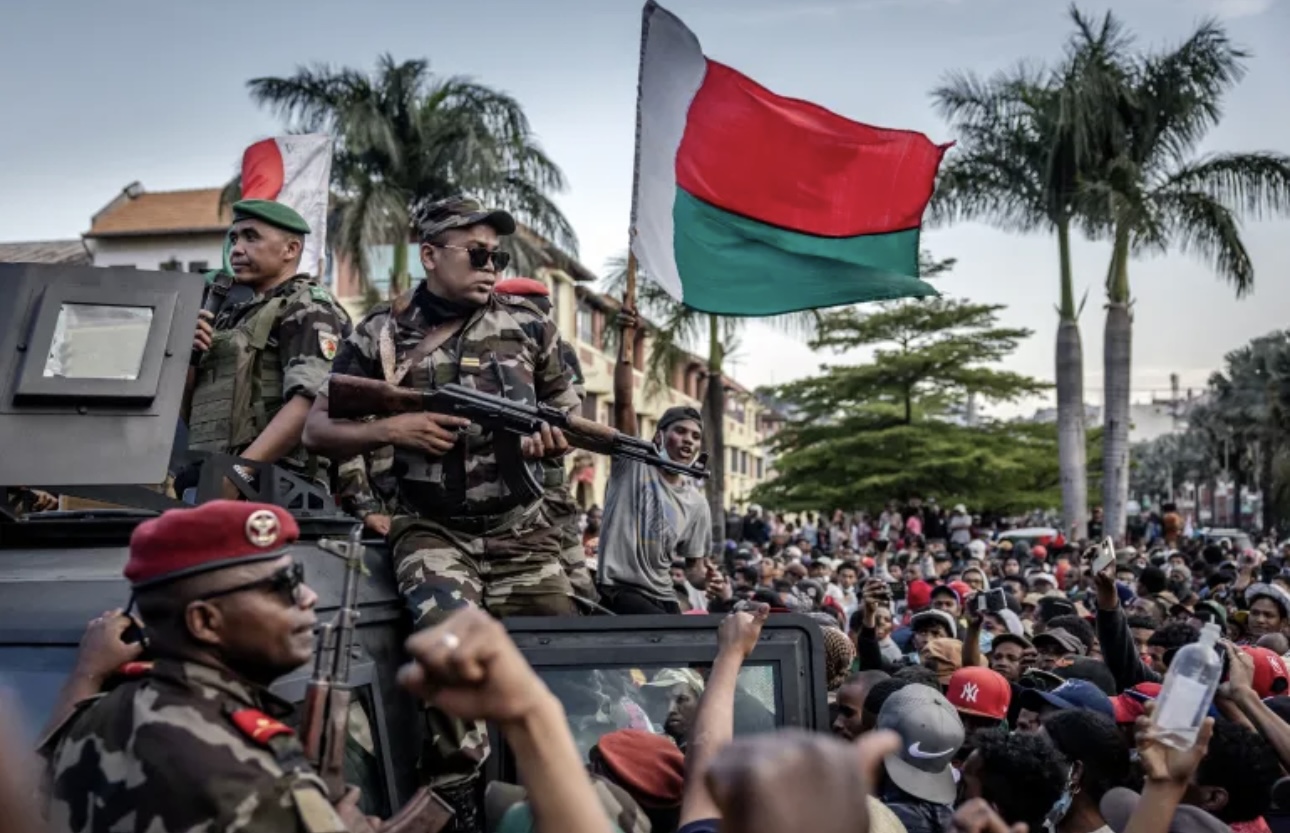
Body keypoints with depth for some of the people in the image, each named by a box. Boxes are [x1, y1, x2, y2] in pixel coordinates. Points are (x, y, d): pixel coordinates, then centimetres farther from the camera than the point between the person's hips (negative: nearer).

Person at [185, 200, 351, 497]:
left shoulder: (308, 307, -1)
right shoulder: (229, 316, 22)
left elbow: (310, 402, -17)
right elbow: (189, 415, 22)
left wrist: (239, 472, -23)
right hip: (209, 484, 7)